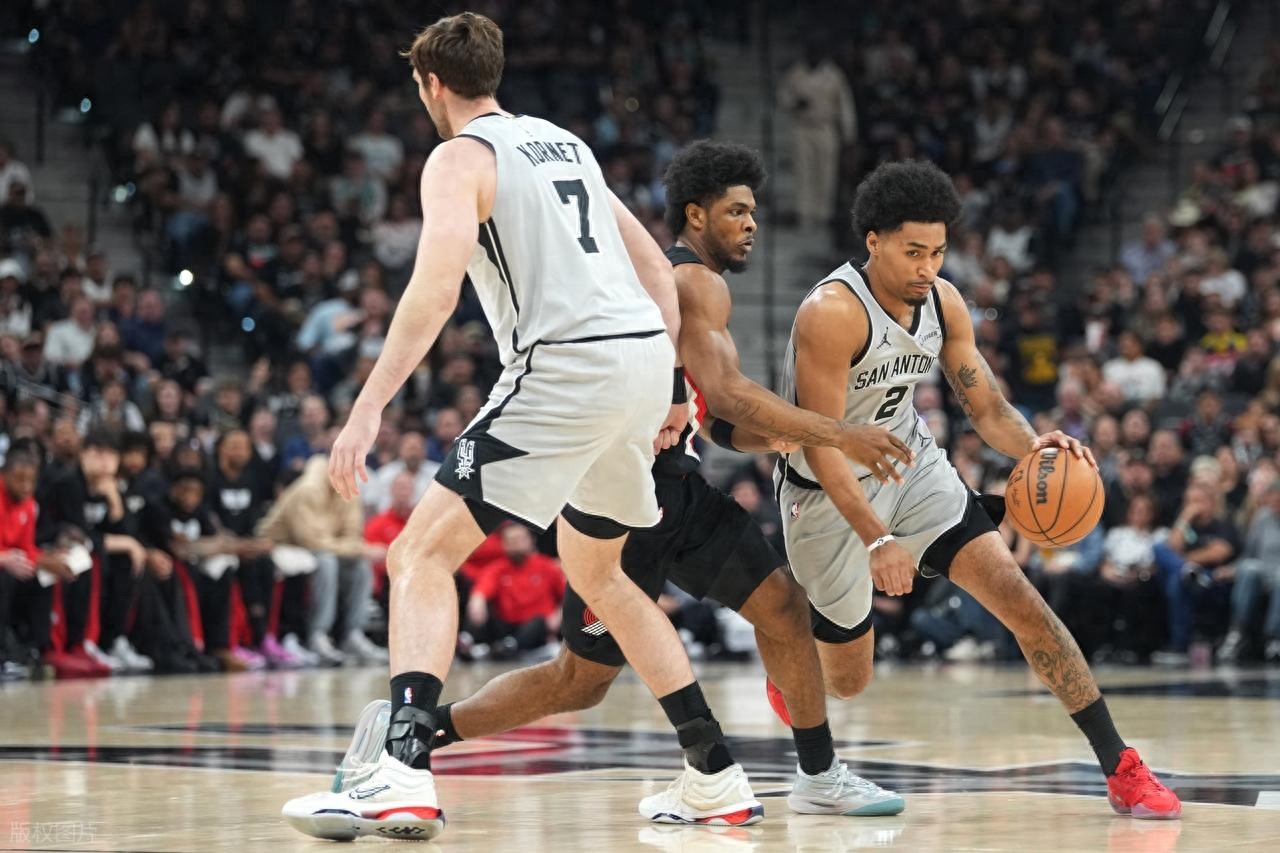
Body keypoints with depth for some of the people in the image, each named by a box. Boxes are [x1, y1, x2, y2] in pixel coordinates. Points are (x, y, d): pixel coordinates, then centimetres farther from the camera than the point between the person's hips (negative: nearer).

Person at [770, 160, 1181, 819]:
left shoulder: (943, 303, -7)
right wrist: (877, 540, -37)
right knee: (847, 681, 8)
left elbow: (987, 408, -1)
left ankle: (1121, 768, -12)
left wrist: (1032, 444, -24)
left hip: (912, 467, 5)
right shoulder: (832, 314, -28)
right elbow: (820, 446, -28)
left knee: (1019, 597, -14)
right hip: (831, 493, -5)